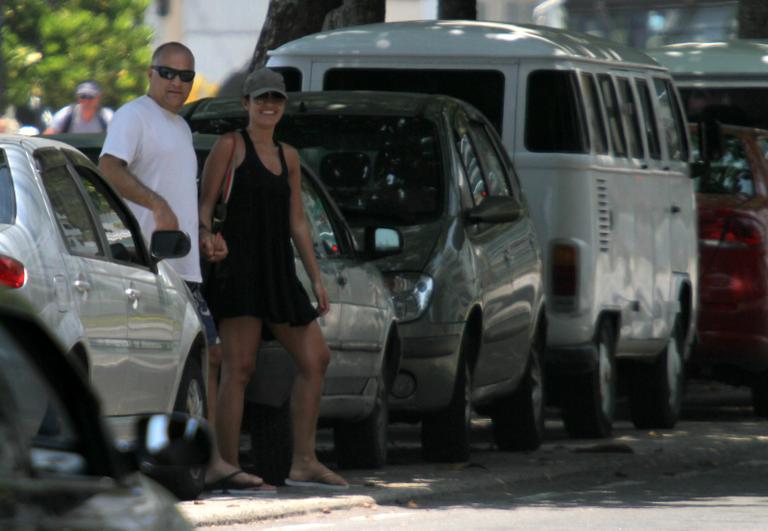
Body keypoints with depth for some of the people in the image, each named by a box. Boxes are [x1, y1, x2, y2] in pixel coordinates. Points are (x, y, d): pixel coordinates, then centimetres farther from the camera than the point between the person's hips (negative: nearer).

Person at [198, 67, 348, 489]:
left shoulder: (288, 156, 19)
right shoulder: (231, 146, 1)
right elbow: (205, 202, -5)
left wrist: (315, 278, 16)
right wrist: (204, 233, -26)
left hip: (278, 272, 7)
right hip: (239, 266, -7)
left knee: (315, 359, 6)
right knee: (239, 367, -11)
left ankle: (303, 463, 11)